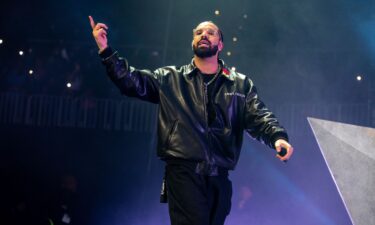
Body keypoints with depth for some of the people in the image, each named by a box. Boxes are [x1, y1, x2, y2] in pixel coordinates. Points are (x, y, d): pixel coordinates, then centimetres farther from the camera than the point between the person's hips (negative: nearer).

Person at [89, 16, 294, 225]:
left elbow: (259, 117, 4)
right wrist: (106, 50, -12)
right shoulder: (170, 78, 12)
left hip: (219, 177, 3)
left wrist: (278, 137, -18)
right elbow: (133, 82, 1)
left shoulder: (241, 84, 14)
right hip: (183, 173, -3)